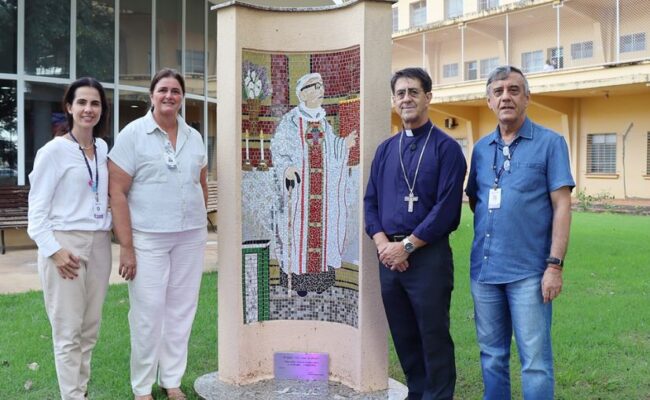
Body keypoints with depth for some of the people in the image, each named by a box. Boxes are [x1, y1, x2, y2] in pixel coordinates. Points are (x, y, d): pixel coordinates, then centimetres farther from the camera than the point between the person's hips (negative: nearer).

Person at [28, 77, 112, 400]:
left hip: (99, 243, 6)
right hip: (65, 244, -6)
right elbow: (36, 209, -8)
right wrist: (54, 250, -16)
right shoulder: (53, 150, -7)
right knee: (69, 332, 1)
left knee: (90, 329, 13)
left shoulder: (103, 148, 10)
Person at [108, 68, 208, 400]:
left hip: (190, 237, 4)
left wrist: (198, 223, 13)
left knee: (181, 310, 10)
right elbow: (117, 191, -9)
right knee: (147, 313, 0)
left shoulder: (194, 137, 10)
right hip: (148, 238, -4)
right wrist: (126, 246, -13)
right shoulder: (133, 134, -4)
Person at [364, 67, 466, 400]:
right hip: (389, 256, 6)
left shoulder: (446, 148, -4)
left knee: (434, 336, 3)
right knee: (403, 335, 15)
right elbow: (370, 201, 11)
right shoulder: (385, 149, 13)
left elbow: (446, 207, -13)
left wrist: (407, 245, -15)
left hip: (428, 256, -5)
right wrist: (383, 243, -5)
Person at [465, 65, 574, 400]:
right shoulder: (481, 148, 10)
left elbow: (562, 206, -7)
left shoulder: (550, 143, -2)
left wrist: (555, 264, -13)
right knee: (492, 355, 14)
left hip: (528, 270, -4)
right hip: (483, 268, 4)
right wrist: (489, 226, 7)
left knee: (535, 359, 1)